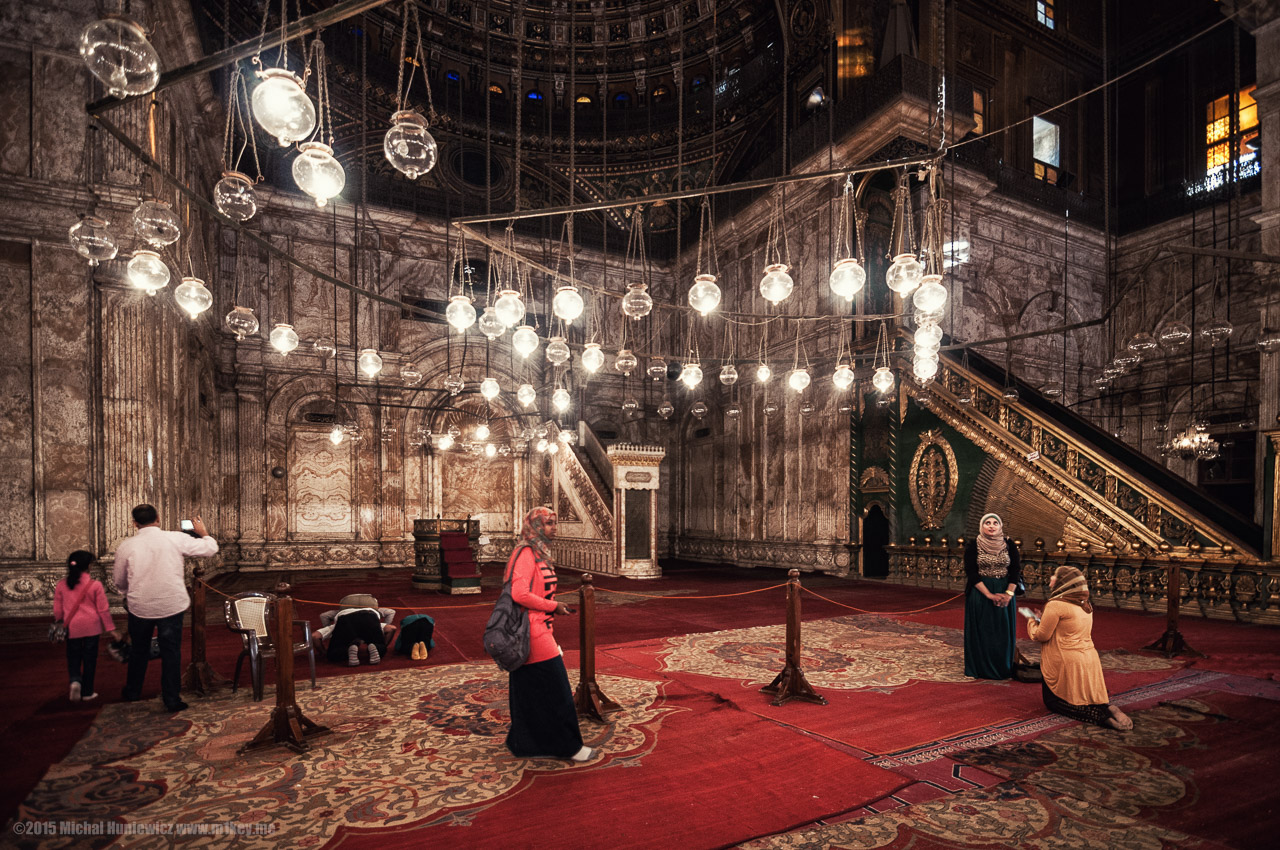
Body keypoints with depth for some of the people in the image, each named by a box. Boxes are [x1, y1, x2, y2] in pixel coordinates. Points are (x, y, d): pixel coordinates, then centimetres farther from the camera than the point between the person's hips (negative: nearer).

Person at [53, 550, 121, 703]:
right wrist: (110, 628, 3)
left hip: (72, 628, 2)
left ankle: (75, 680, -10)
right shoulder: (95, 584, -10)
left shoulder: (61, 585, -1)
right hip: (91, 627, -2)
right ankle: (87, 692, 14)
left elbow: (57, 610, 6)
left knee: (73, 657, 16)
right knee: (89, 658, 8)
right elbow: (103, 609, -6)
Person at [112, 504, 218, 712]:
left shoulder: (126, 547, -5)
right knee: (171, 652, 8)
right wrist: (203, 533, 16)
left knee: (139, 650, 23)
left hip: (140, 607, 2)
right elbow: (210, 548, -3)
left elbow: (119, 581, 8)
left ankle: (132, 692, 39)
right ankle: (172, 699, 13)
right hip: (172, 604, -2)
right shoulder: (176, 539, -11)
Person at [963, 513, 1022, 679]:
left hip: (1005, 593, 2)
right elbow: (971, 572, -9)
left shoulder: (1009, 545, 2)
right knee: (981, 632, 3)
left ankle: (1004, 668, 20)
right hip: (980, 593, -2)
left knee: (1004, 632, 7)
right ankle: (981, 669, 14)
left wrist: (1009, 594, -12)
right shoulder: (973, 546, -5)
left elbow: (1016, 570, 0)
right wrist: (990, 595, -16)